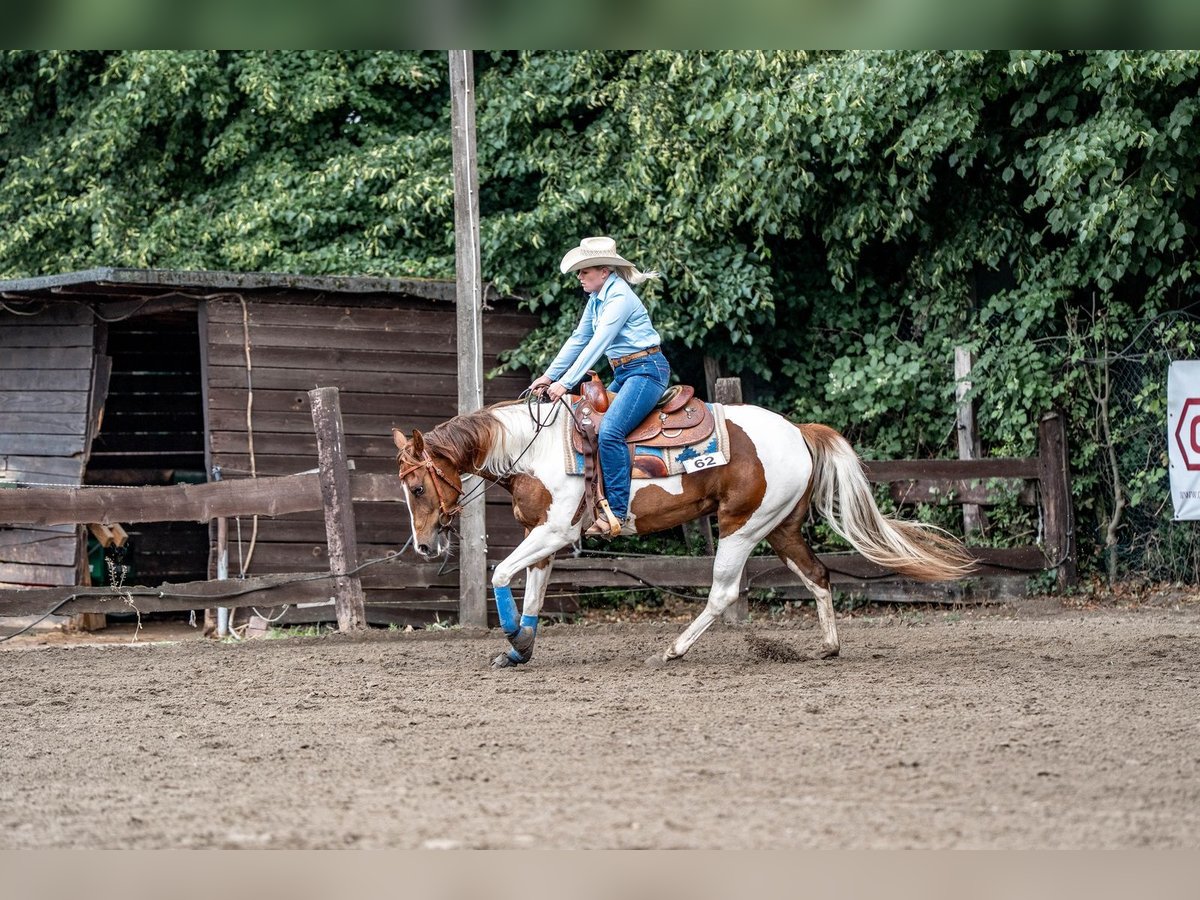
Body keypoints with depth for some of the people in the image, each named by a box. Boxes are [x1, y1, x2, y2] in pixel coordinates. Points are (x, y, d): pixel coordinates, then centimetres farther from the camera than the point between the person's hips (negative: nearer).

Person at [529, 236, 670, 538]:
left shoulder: (619, 297, -17)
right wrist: (549, 376, 13)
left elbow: (597, 343, -22)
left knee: (609, 431, -26)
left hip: (646, 370, -11)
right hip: (623, 374, 11)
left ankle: (617, 513, -28)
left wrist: (566, 382, -24)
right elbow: (578, 340, 18)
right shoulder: (596, 299, 12)